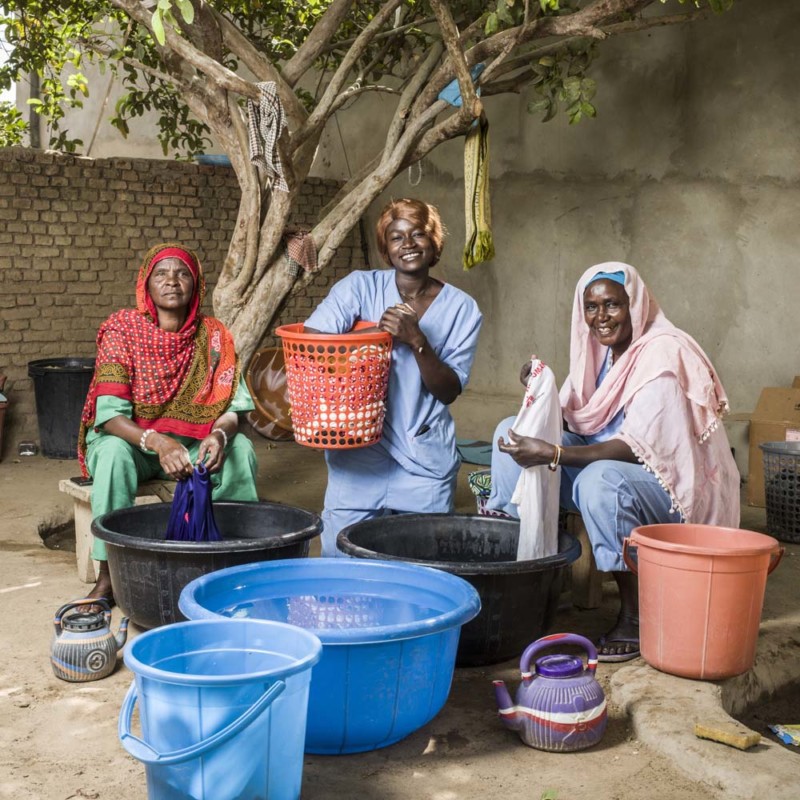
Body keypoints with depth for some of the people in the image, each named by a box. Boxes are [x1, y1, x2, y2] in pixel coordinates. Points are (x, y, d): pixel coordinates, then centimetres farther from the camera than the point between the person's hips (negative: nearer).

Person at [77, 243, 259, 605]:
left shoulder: (213, 335, -5)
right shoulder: (122, 330, -13)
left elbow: (232, 406, -10)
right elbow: (109, 414, -20)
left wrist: (219, 434, -34)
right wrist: (157, 442, -38)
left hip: (190, 442, 2)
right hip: (129, 439, -2)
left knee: (240, 449, -25)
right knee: (114, 453, -35)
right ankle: (107, 577, -27)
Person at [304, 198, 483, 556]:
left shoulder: (461, 308, 3)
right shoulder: (361, 287, 0)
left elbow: (449, 391, -2)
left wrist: (416, 339, -16)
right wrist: (376, 332, -19)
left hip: (426, 462, 1)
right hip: (360, 451, -1)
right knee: (340, 560, 0)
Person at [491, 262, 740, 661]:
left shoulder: (662, 355, -20)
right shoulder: (599, 350, 4)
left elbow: (636, 447, -28)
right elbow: (570, 421, 4)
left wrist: (553, 454, -36)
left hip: (674, 487, -8)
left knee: (602, 479, -39)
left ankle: (635, 617, -23)